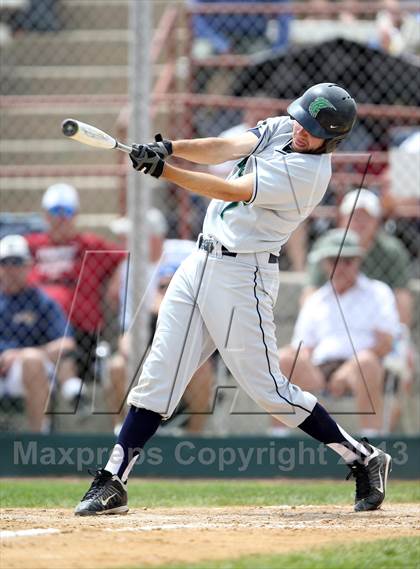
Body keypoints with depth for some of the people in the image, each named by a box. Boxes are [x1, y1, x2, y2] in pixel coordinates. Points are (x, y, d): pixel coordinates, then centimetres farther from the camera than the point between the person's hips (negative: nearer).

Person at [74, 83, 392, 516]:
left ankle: (363, 460, 11)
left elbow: (231, 190, -24)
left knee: (267, 388, -4)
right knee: (158, 375, 3)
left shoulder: (310, 172, -18)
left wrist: (163, 170, -28)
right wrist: (169, 148, -26)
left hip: (243, 275, -7)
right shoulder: (279, 129, 6)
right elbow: (224, 149, -8)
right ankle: (111, 484, 4)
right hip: (202, 264, 7)